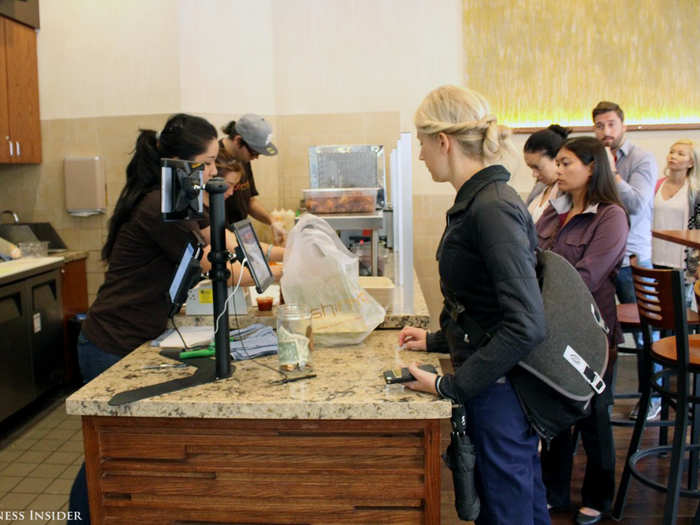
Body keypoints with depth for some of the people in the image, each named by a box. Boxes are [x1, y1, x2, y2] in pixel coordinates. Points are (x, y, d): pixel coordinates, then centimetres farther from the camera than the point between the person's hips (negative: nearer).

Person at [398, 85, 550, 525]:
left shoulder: (492, 208, -22)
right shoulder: (478, 200, 7)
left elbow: (527, 324, -27)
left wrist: (450, 385, -21)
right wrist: (437, 340, 15)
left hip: (499, 390, -9)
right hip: (508, 385, 9)